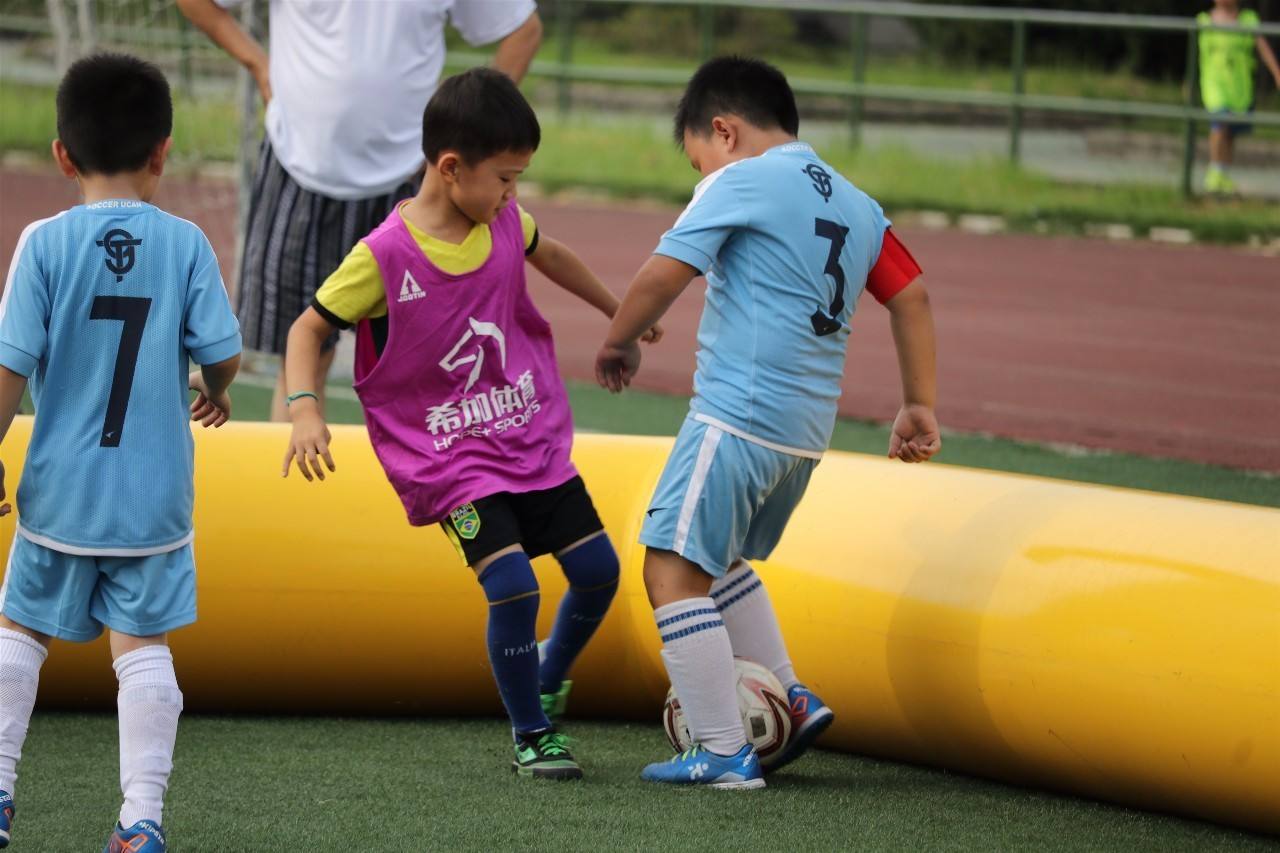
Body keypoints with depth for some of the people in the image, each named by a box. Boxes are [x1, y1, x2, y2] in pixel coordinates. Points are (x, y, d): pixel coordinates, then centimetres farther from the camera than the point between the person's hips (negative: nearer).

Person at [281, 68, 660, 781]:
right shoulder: (385, 256, -19)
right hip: (452, 459, -6)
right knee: (514, 587, -20)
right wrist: (305, 409, -25)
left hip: (536, 440, 6)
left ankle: (547, 685, 33)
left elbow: (550, 256, 22)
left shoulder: (506, 223, -2)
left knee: (599, 570, 3)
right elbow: (310, 329, -9)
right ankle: (531, 738, 2)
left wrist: (617, 310, 35)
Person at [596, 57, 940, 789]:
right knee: (721, 562, 26)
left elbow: (664, 274, -11)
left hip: (739, 417, -9)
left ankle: (724, 754, -11)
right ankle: (791, 703, 22)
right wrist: (921, 405, 17)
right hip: (809, 428, 9)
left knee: (674, 569, -7)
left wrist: (620, 342, 5)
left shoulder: (741, 182, -6)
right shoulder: (856, 205, 15)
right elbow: (911, 294, 14)